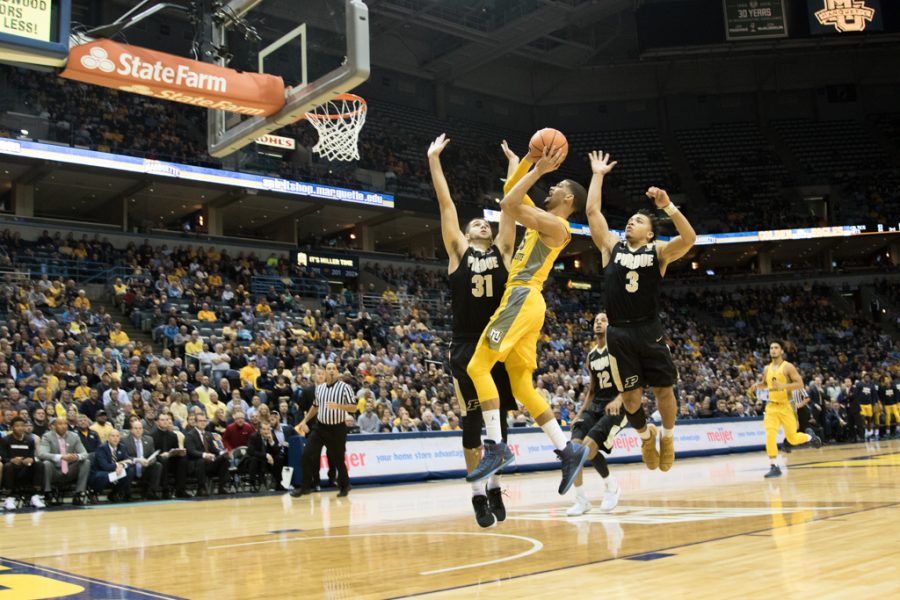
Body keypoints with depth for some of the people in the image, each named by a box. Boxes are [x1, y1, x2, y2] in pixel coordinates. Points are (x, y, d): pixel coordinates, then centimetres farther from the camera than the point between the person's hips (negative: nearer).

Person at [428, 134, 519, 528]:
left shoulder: (502, 251, 12)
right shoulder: (458, 251, 7)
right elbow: (446, 203, 5)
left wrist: (513, 163, 13)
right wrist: (434, 160, 4)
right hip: (466, 347, -2)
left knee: (498, 418, 7)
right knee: (472, 420, -1)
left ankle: (495, 487, 20)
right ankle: (478, 494, 7)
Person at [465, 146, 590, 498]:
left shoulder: (556, 225, -7)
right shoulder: (542, 221, 21)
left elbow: (509, 204, -14)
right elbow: (511, 194, 28)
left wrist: (539, 170, -7)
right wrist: (530, 162, 21)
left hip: (523, 300, -10)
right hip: (522, 301, 10)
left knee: (477, 366, -14)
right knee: (522, 386, 7)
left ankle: (496, 447, -15)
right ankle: (568, 450, 7)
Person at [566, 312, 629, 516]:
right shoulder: (591, 356, 16)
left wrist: (619, 399, -30)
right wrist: (580, 413, 13)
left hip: (616, 406, -7)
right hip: (595, 406, 7)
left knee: (589, 446, -25)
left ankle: (611, 484, 2)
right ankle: (581, 500, -2)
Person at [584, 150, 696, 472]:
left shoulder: (658, 251, 4)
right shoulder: (611, 246, 10)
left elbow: (689, 239, -13)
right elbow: (592, 211, 5)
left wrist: (668, 206, -23)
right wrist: (597, 175, 7)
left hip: (650, 331, -1)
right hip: (619, 333, 1)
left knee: (664, 389, 4)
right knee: (630, 395, 4)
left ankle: (668, 436, 30)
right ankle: (645, 434, 32)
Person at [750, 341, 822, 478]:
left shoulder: (788, 367, -8)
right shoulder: (767, 369, 8)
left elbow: (800, 384, -13)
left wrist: (782, 386, -26)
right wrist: (757, 385, 3)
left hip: (785, 406, -3)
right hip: (771, 406, 4)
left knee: (792, 438, 6)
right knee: (770, 436, -13)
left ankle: (811, 438, 39)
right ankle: (774, 467, -7)